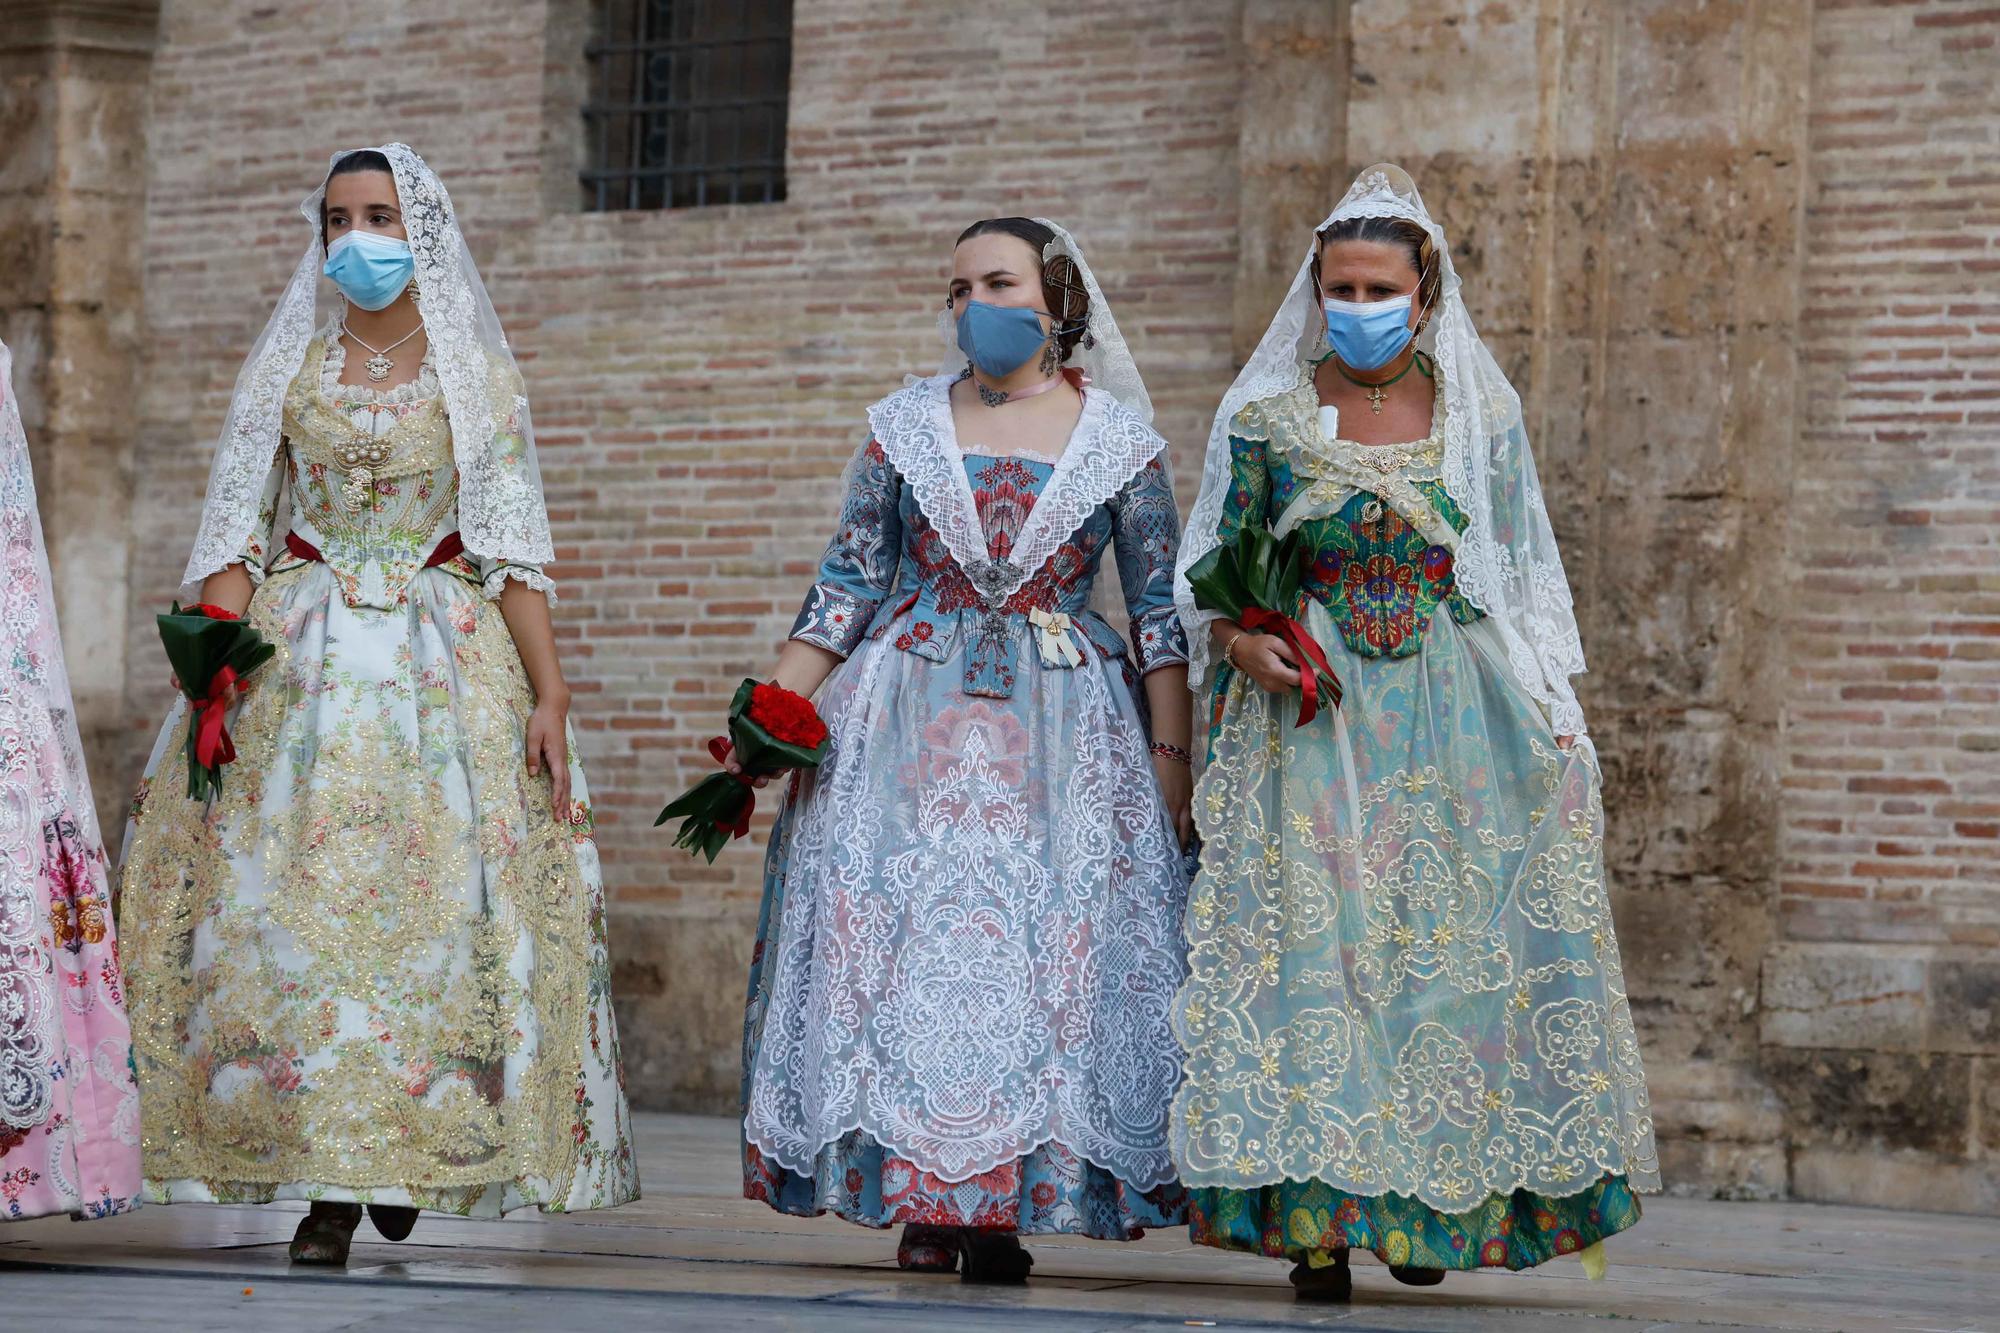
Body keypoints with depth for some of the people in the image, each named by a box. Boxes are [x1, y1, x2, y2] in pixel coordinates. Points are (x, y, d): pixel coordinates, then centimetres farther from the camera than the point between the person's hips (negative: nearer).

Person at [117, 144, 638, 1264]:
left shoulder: (475, 372, 6)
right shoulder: (288, 366, 10)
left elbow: (514, 550, 3)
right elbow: (238, 531, 6)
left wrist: (548, 693, -7)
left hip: (443, 661, -1)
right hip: (297, 657, 1)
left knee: (431, 898, -7)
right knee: (290, 899, -7)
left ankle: (410, 1154, 9)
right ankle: (326, 1181, -4)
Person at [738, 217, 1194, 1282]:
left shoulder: (1121, 440, 4)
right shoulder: (902, 425, 7)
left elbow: (1161, 608, 4)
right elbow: (850, 583, 7)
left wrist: (1170, 754, -2)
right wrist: (773, 708, -3)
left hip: (1062, 732, -1)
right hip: (907, 716, 1)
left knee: (1044, 946, -6)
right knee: (899, 933, -6)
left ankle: (1005, 1204, 0)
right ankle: (922, 1199, 1)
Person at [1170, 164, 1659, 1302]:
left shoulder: (1482, 416, 7)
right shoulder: (1266, 417, 5)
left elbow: (1525, 578, 11)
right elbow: (1209, 577, 9)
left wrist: (1557, 729, 4)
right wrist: (1245, 643, -12)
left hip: (1458, 716, 1)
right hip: (1309, 720, -1)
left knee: (1461, 937, -4)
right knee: (1311, 941, -9)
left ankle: (1434, 1204, 7)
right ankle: (1321, 1218, -8)